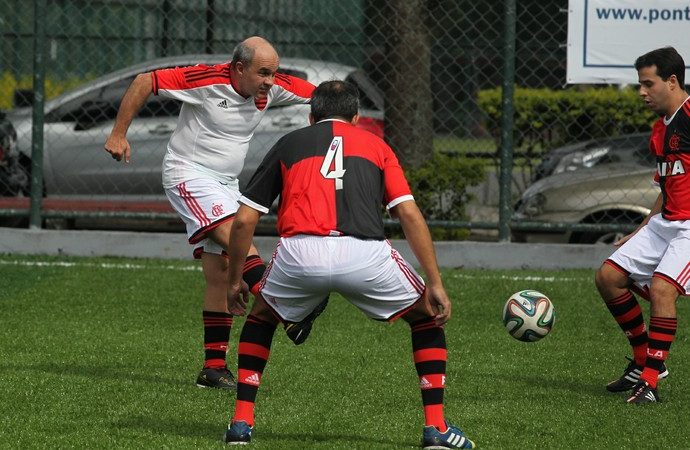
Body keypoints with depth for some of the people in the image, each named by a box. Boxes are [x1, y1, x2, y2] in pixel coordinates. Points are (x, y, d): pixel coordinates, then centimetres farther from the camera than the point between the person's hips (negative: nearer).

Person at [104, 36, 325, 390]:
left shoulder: (272, 88, -1)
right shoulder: (207, 81, -19)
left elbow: (314, 92, 13)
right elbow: (144, 82, -14)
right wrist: (118, 134, -14)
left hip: (225, 184, 7)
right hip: (188, 173, -7)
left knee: (221, 277, 1)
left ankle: (214, 367, 3)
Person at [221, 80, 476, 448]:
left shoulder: (288, 144, 27)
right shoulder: (374, 145, 26)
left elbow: (244, 220, 23)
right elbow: (410, 214, 13)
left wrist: (235, 280, 35)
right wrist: (436, 285, 13)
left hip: (299, 253, 1)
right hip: (364, 254, -1)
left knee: (260, 319, 32)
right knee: (426, 316, 24)